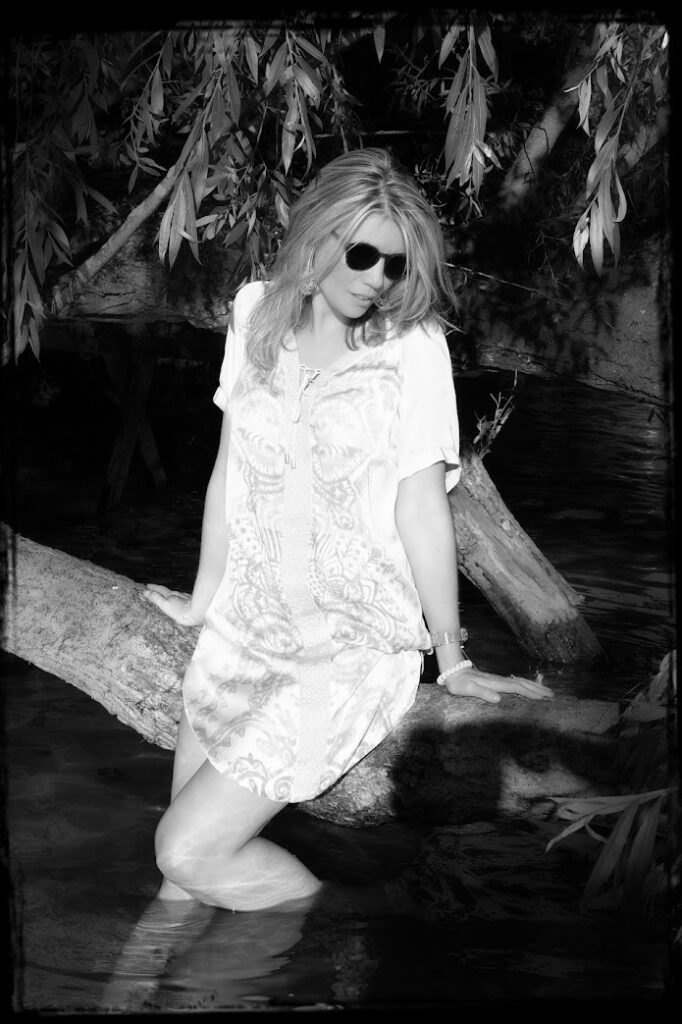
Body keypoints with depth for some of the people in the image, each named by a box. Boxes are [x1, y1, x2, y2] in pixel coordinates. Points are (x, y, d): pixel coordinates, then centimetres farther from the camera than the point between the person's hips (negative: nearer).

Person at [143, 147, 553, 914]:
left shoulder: (413, 346, -12)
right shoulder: (258, 312, 2)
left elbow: (421, 508, -10)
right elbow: (230, 471, 8)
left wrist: (452, 662, -6)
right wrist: (203, 602, 16)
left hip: (352, 650, -5)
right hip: (245, 627, 5)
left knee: (192, 851, -8)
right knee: (176, 879, 8)